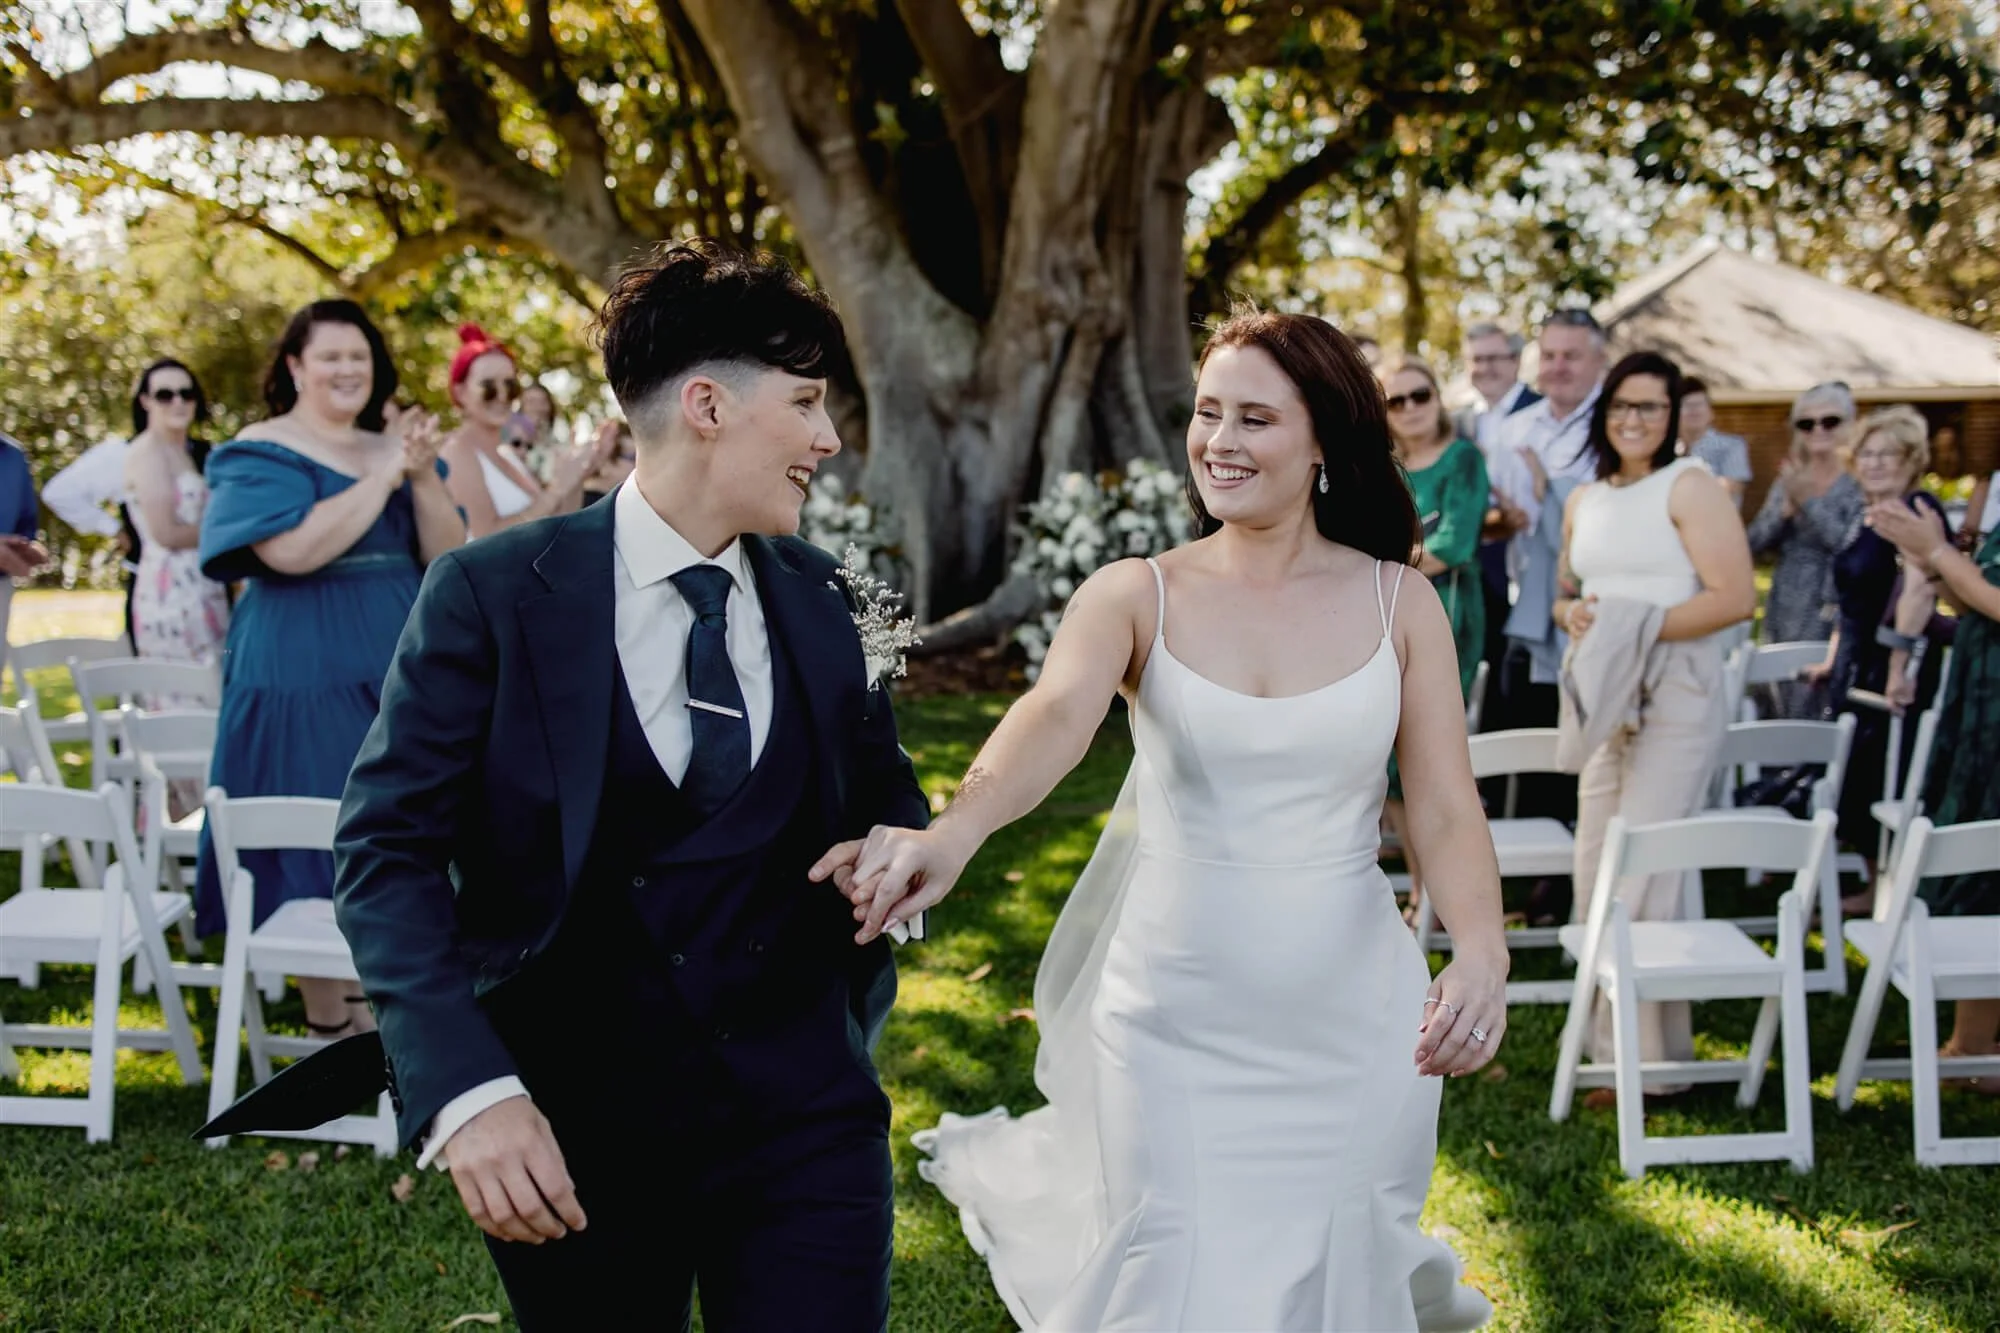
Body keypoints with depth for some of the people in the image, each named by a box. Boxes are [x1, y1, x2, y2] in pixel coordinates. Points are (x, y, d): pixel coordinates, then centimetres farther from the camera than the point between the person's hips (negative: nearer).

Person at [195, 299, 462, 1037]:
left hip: (402, 668, 6)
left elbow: (449, 555, 3)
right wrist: (383, 477, -18)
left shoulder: (397, 450, 12)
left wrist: (423, 477, -13)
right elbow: (293, 550, -22)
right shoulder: (261, 452, -5)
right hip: (304, 673, -6)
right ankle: (328, 1016, 8)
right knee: (320, 838, -2)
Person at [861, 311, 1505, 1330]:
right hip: (1178, 1016, -1)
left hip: (1348, 1016, 1)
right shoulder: (1135, 595, -5)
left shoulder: (1399, 602, -1)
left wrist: (1480, 949, -26)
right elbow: (1053, 719, -24)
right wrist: (951, 834, -44)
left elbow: (1444, 808, -6)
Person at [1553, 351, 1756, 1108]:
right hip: (1606, 697, 7)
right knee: (1595, 869, 7)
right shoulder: (1584, 501, 14)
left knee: (1644, 876, -9)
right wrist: (1573, 614, 0)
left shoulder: (1689, 486, -6)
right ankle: (1609, 1037, 18)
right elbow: (1566, 591, 24)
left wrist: (1642, 628, -19)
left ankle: (1649, 1059, -2)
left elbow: (1736, 597, -14)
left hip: (1676, 697, -7)